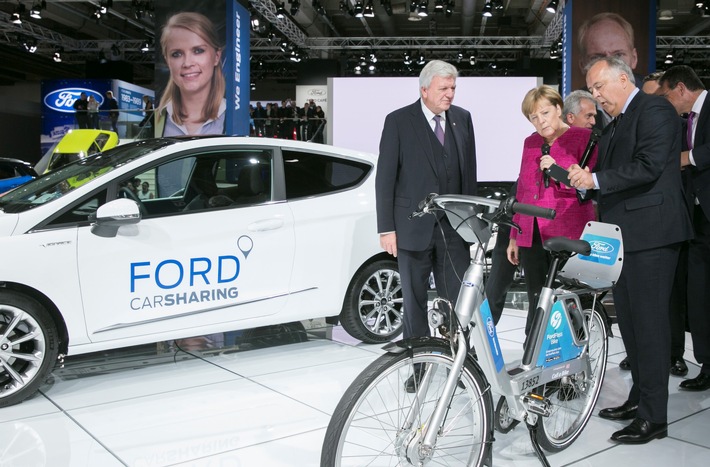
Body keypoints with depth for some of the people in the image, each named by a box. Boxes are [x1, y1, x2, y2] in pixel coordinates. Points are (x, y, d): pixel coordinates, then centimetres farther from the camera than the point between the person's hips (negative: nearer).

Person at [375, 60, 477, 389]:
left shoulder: (462, 119, 8)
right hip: (413, 227, -2)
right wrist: (386, 228, -8)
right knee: (414, 303, 9)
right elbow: (385, 178, -5)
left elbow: (469, 172, 11)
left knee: (459, 300, 0)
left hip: (453, 227, 2)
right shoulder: (399, 121, -3)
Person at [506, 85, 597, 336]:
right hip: (532, 236, 4)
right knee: (537, 306, 5)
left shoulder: (583, 137, 1)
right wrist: (514, 236, 19)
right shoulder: (530, 142, 15)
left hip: (568, 235, -4)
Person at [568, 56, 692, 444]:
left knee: (648, 320, -6)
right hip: (623, 233, 9)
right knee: (628, 319, 14)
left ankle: (653, 416, 2)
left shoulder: (654, 109, -7)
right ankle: (639, 398, 27)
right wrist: (587, 187, 1)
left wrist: (595, 179, -17)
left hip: (649, 231, -9)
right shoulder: (615, 125, 20)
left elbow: (648, 167, -20)